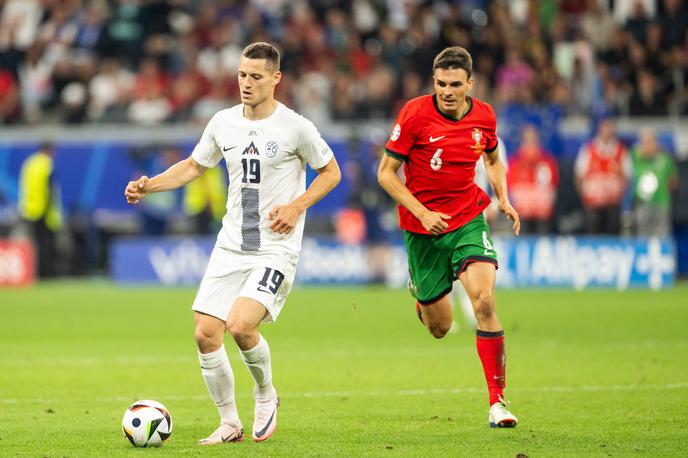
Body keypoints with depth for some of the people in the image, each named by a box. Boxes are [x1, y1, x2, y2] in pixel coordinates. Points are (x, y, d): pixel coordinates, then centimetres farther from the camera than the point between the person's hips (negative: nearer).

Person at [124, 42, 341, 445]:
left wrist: (297, 206, -11)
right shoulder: (223, 123, 5)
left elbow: (331, 172, 3)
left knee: (240, 325, -23)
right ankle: (229, 424, 11)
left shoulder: (295, 127, -8)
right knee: (206, 333, -4)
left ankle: (266, 393, 7)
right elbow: (193, 166, 20)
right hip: (231, 245, 5)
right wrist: (148, 186, 6)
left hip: (276, 249, -5)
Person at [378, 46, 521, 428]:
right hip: (423, 229, -1)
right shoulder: (415, 114, -14)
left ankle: (497, 401, -14)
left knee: (484, 301, -22)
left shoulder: (484, 116, -3)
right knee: (439, 328, 7)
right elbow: (386, 173, -9)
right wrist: (422, 213, -19)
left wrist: (503, 199, 3)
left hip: (468, 218, 1)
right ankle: (419, 289, 47)